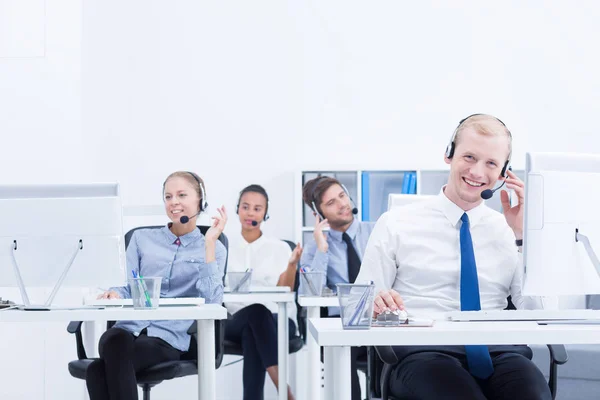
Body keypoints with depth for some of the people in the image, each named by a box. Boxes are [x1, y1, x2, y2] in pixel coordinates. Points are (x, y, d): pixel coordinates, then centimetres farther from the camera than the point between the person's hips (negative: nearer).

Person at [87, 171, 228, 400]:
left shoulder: (214, 249, 12)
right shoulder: (142, 238, 20)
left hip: (169, 336, -2)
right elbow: (127, 287, 12)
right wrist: (115, 295, -12)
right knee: (116, 340, -38)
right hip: (129, 327, 3)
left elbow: (211, 301, -5)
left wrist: (209, 243, -5)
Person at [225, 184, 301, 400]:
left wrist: (292, 264, -17)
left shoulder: (280, 248, 8)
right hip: (237, 322, 0)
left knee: (251, 334, -38)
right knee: (256, 311, -38)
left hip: (277, 320, 0)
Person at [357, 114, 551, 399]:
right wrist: (375, 303, -17)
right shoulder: (396, 224, 10)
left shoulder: (508, 231, 17)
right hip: (425, 351, -2)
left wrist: (522, 236, 1)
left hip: (498, 351, 2)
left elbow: (537, 312, 7)